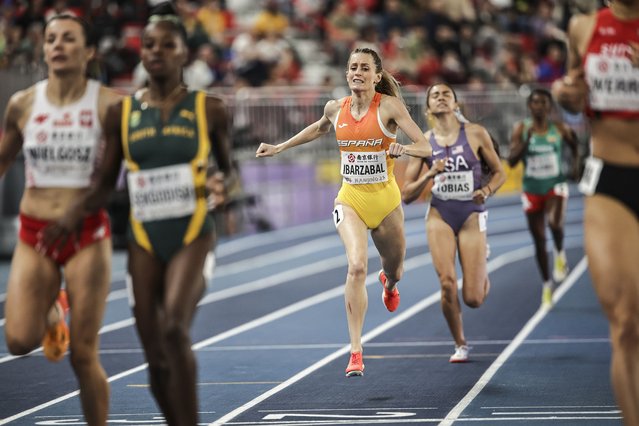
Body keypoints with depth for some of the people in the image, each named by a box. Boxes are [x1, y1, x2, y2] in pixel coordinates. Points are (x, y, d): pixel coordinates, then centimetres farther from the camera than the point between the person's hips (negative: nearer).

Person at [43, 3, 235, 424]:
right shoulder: (122, 113, 5)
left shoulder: (209, 109, 0)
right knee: (156, 358, 4)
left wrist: (222, 186, -11)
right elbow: (105, 183, 7)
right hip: (145, 240, 3)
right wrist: (73, 215, -11)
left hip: (193, 235, -3)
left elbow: (227, 168, 13)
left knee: (174, 329, -26)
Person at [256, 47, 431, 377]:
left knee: (394, 271, 17)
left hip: (385, 200, -1)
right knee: (356, 266, -23)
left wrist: (403, 149, -34)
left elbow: (425, 147, -13)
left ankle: (388, 283, 61)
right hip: (350, 199, 1)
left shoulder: (388, 105, -11)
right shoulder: (336, 108, 0)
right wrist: (279, 147, 27)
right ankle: (355, 352, -22)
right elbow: (320, 128, 25)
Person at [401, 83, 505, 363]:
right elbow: (406, 195, 3)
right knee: (447, 283, -17)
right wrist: (429, 175, -14)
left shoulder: (475, 134, -1)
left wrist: (486, 191, -12)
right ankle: (460, 345, 7)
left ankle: (482, 273, 32)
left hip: (471, 215, -1)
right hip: (439, 215, 1)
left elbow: (499, 172, 8)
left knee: (473, 299, -6)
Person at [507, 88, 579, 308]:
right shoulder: (521, 129, -6)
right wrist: (526, 140, -23)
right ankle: (547, 284, 23)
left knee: (554, 223, -30)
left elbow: (575, 146, 17)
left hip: (555, 186, -1)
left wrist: (576, 165, 3)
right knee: (539, 241, 7)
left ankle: (560, 255, 2)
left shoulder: (560, 129, -4)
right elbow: (512, 161, -13)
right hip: (532, 190, 1)